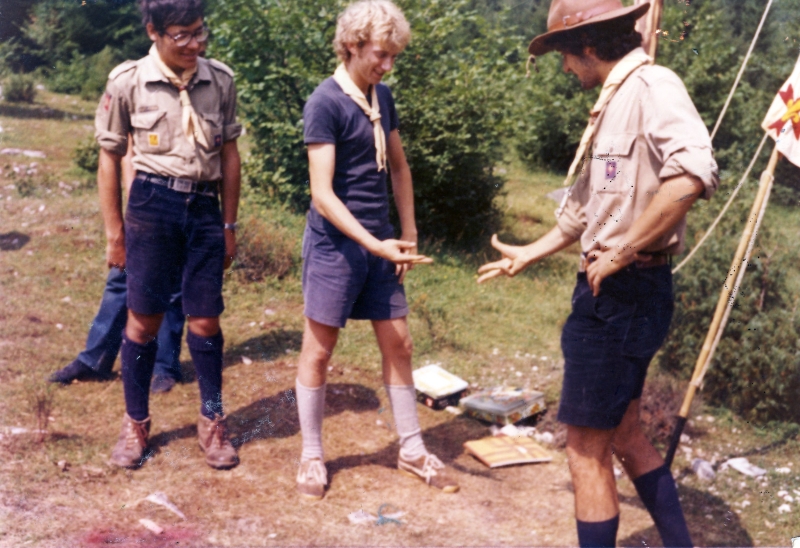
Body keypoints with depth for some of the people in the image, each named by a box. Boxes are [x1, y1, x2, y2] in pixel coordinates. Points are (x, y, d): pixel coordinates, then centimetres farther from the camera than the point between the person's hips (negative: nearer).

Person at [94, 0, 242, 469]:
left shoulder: (220, 80, 0)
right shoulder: (128, 82, -6)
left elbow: (229, 154, 8)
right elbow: (110, 158, 2)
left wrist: (229, 225, 9)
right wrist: (115, 232, 2)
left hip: (205, 207, 2)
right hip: (152, 204, -2)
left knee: (205, 318, 7)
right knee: (144, 319, 4)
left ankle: (213, 421, 23)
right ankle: (136, 422, 22)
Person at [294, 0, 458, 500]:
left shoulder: (382, 97, 7)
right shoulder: (326, 102, -14)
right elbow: (322, 194, -19)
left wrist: (408, 235, 12)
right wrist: (375, 245, -24)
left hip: (380, 241, 7)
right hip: (335, 243, -7)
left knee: (398, 344, 10)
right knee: (319, 348, 4)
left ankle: (412, 450, 22)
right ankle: (312, 456, 18)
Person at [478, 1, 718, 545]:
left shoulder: (653, 86, -16)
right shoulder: (611, 103, 14)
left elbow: (693, 173, -35)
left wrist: (621, 251, -26)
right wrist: (528, 254, 32)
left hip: (625, 293, -10)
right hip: (608, 291, 10)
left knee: (587, 445, 1)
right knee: (623, 433, 20)